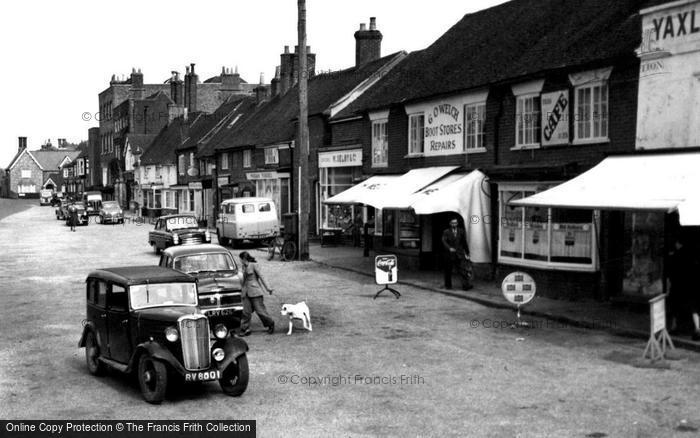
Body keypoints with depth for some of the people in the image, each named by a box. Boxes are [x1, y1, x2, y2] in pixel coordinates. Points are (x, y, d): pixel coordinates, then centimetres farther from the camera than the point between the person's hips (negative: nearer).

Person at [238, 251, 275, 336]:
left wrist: (267, 288, -9)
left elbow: (261, 276, -8)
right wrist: (243, 291, 27)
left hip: (255, 291, -7)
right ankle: (245, 329, 6)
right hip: (246, 292, 7)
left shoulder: (254, 265, -7)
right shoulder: (244, 267, 14)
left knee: (260, 310, -3)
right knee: (246, 312, 1)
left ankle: (270, 324, 16)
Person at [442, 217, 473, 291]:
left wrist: (467, 253, 14)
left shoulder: (461, 231, 9)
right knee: (448, 271, 6)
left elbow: (464, 242, 14)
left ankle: (466, 285, -13)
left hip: (459, 254, 1)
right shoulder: (446, 232, 2)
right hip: (449, 255, -1)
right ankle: (448, 285, 18)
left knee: (463, 270, -10)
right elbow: (444, 241, -11)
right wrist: (449, 248, -28)